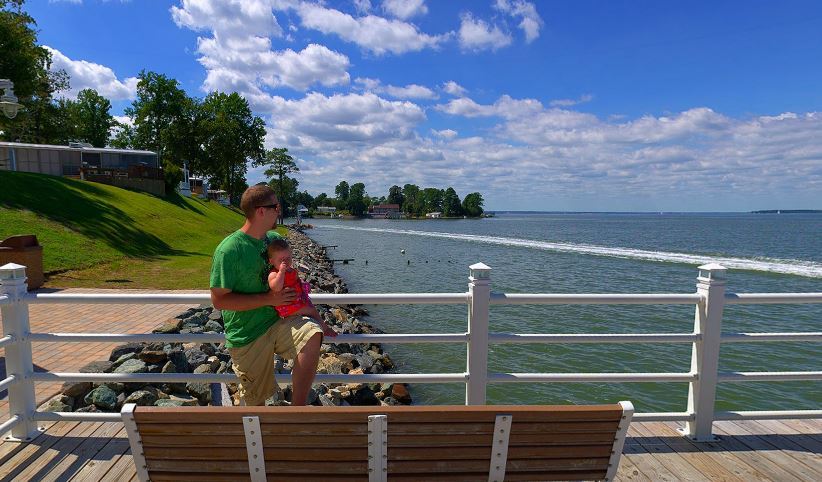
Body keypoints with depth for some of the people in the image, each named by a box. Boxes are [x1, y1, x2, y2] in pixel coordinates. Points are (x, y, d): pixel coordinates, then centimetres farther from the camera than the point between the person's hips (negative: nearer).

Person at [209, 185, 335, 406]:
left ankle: (296, 407, -16)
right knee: (256, 400, 8)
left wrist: (317, 319, 8)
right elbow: (219, 300, -17)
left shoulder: (275, 239, 4)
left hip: (277, 321, 4)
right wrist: (268, 299, -20)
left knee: (312, 334, -26)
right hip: (247, 337, -4)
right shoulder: (229, 250, -16)